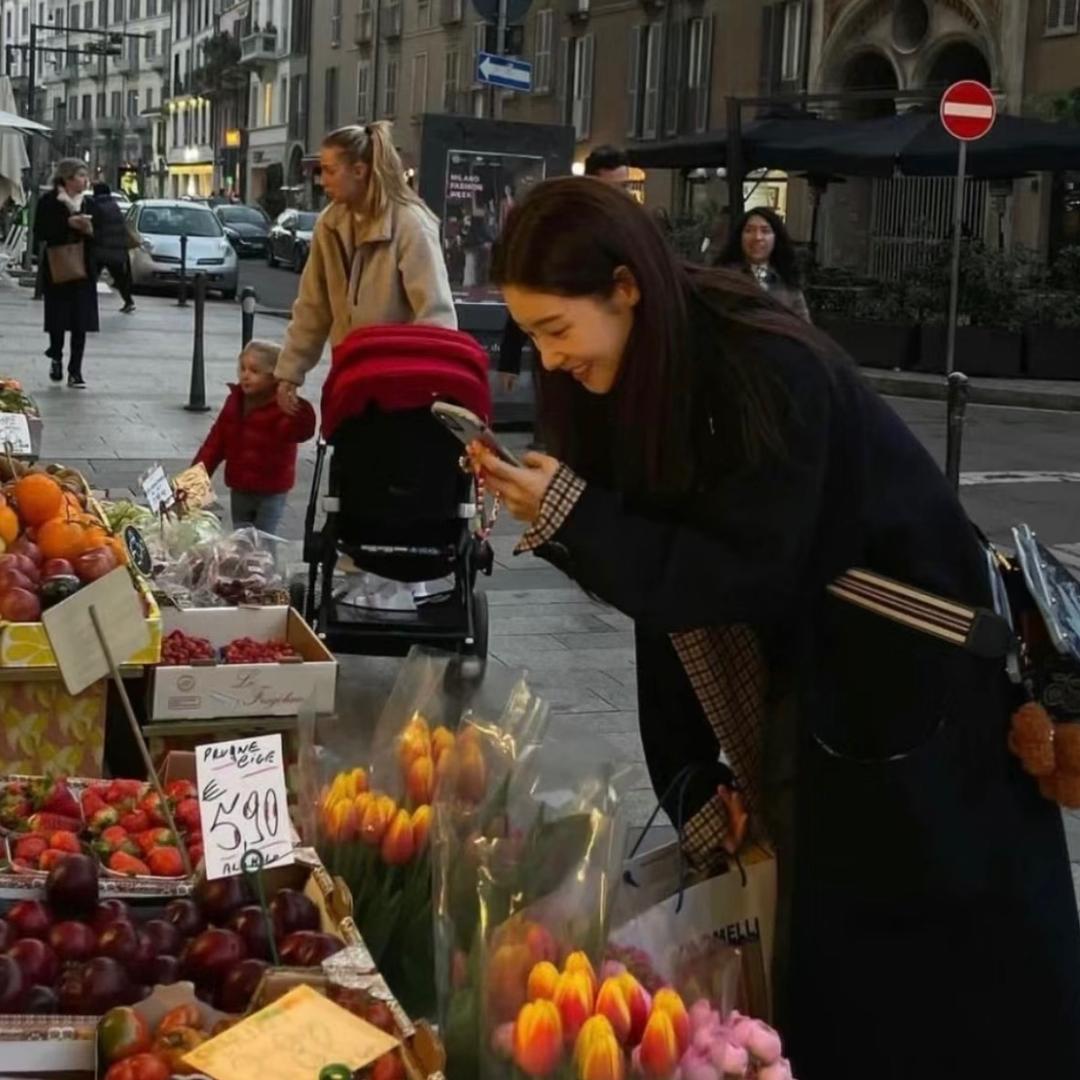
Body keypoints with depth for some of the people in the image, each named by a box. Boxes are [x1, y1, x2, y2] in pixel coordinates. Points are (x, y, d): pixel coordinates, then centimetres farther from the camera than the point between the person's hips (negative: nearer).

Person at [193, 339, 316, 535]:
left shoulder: (282, 406, -17)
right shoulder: (235, 401, 3)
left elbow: (301, 431, -38)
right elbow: (216, 441, 6)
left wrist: (298, 406, -57)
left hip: (271, 492, -6)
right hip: (239, 489, 6)